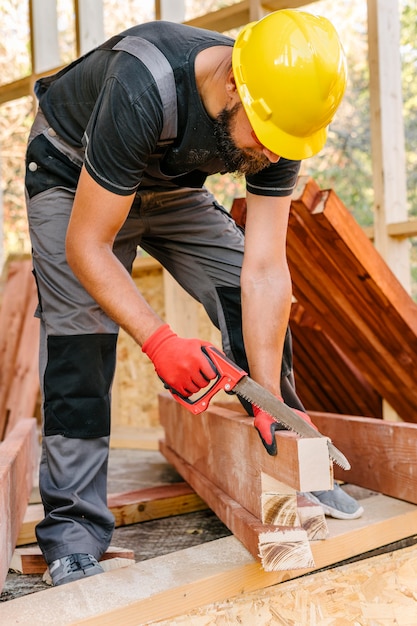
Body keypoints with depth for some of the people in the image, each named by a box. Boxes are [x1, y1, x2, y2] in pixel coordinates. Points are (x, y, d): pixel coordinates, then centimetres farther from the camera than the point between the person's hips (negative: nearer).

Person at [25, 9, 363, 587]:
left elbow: (264, 270, -25)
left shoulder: (279, 117, -25)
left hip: (170, 184, 5)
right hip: (75, 180, -4)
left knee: (257, 303, -5)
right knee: (79, 335, -19)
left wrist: (270, 400, -28)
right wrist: (158, 339, -47)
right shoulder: (143, 91, -43)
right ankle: (73, 529, -9)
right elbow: (86, 245, -37)